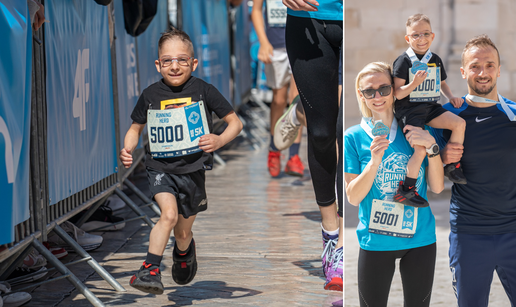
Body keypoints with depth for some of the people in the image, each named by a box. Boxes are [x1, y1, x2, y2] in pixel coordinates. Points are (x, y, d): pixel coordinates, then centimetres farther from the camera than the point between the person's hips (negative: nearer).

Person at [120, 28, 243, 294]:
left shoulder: (203, 91, -7)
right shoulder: (150, 95, -2)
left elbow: (235, 122, -1)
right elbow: (136, 128, 14)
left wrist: (220, 140, -21)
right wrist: (127, 150, -5)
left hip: (192, 169, 0)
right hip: (160, 168, 0)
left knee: (183, 232, 14)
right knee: (169, 213, -27)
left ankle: (184, 252, 49)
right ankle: (150, 269, -20)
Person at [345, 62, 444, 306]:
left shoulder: (415, 131, 2)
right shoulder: (354, 137, -4)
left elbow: (437, 187, 0)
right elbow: (353, 198, -8)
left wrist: (431, 147, -15)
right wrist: (374, 162, -23)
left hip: (421, 238, 2)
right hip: (376, 241, -2)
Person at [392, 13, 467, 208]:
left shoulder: (436, 60, 9)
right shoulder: (403, 61, -9)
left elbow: (442, 83, 25)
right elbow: (398, 93, -12)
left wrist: (451, 97, 6)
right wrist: (414, 83, -27)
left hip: (430, 108, 6)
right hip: (408, 110, -6)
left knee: (459, 123, -15)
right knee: (421, 149, -21)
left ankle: (452, 166, 2)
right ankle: (405, 190, -8)